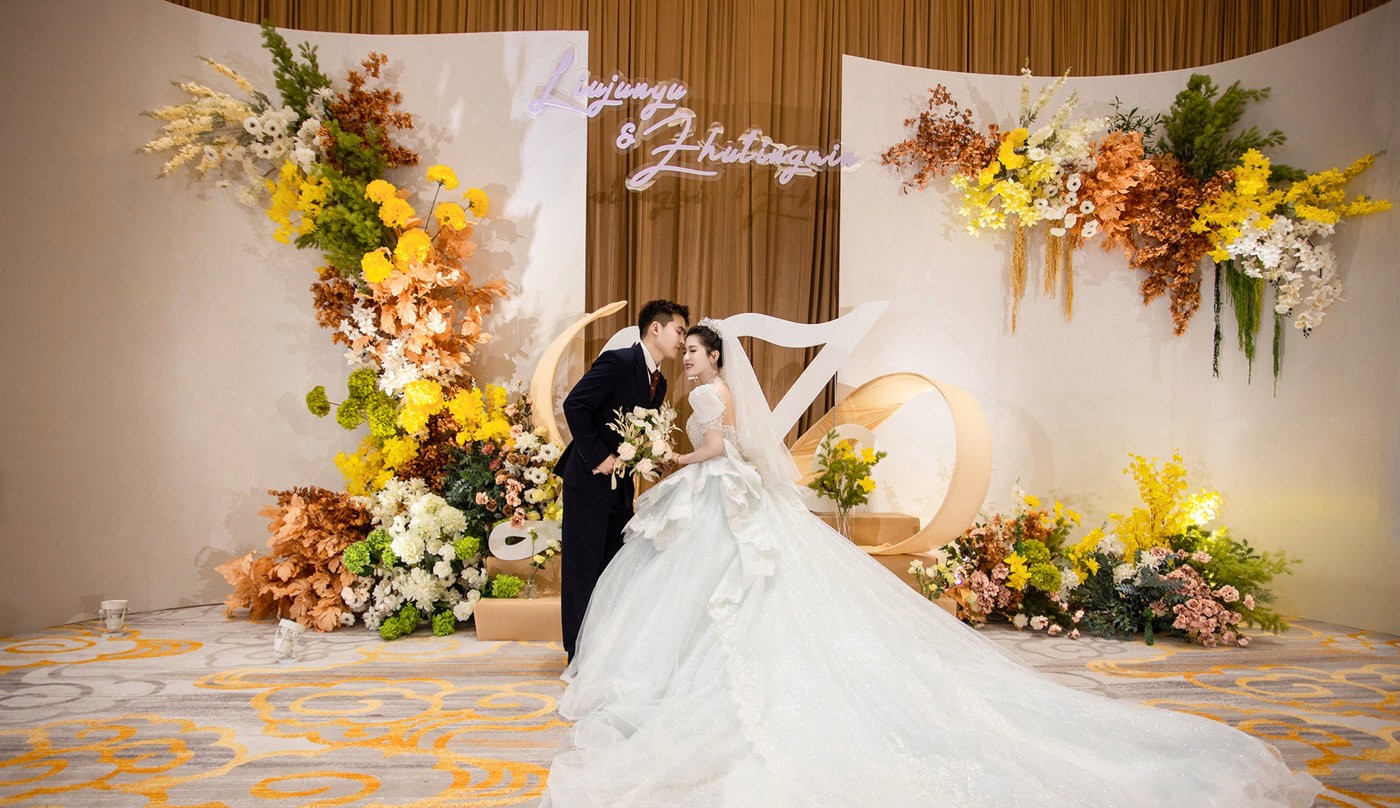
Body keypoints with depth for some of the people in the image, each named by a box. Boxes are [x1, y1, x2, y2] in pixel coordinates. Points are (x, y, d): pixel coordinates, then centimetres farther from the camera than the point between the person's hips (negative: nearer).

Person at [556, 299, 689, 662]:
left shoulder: (659, 382, 12)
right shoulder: (617, 362, -14)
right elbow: (574, 405, -22)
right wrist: (598, 457, -21)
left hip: (621, 485, 9)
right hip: (590, 480, -9)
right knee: (583, 568, 0)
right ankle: (580, 654, 10)